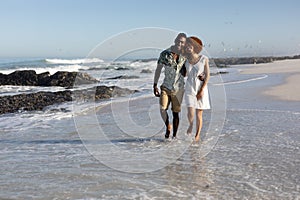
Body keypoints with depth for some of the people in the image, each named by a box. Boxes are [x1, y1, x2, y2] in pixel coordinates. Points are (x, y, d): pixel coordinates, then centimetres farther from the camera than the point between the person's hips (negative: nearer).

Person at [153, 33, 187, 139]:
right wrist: (155, 85, 2)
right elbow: (158, 70, 3)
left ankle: (174, 135, 18)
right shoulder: (165, 54, -5)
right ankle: (168, 126, 14)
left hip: (178, 89, 0)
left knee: (175, 113, 5)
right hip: (166, 87, 0)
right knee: (162, 109, -15)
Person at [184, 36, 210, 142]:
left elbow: (207, 75, -6)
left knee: (199, 114, 3)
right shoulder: (186, 60, -1)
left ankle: (197, 135, 19)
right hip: (189, 88, 1)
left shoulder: (204, 59, -8)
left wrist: (202, 90, -12)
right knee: (190, 112, -14)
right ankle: (190, 124, 19)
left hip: (201, 89, -1)